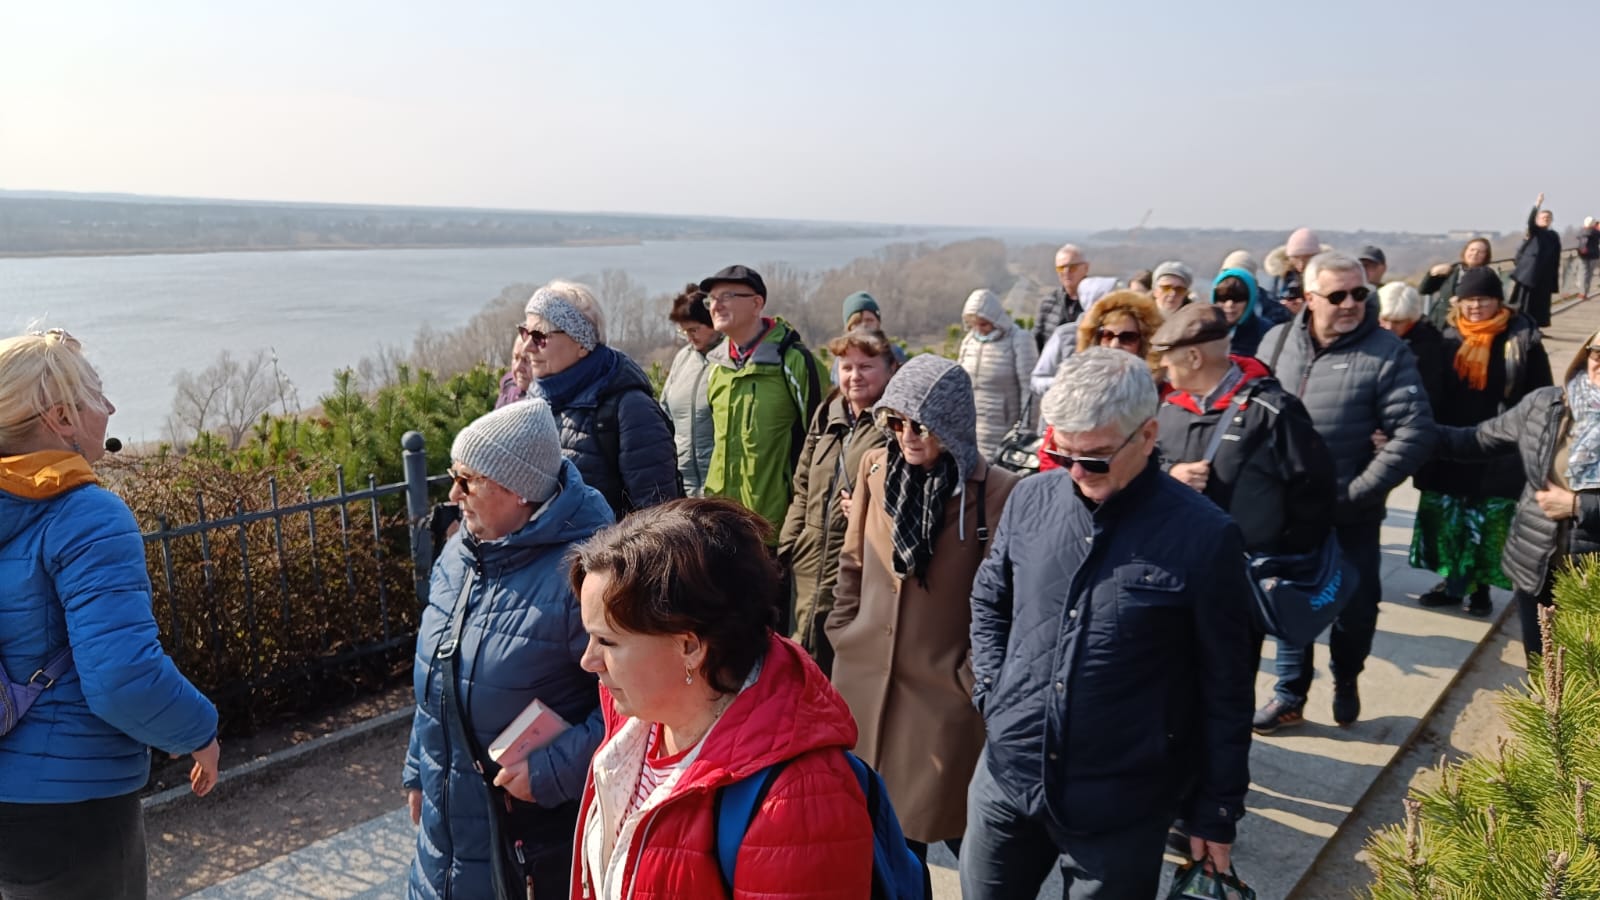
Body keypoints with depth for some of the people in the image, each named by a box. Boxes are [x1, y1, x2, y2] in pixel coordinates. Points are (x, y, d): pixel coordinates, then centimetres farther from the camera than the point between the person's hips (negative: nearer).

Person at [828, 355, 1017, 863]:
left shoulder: (998, 492, -16)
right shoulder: (875, 467, -1)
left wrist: (977, 675, -8)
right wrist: (843, 631, 11)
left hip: (945, 689, -4)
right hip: (865, 677, 5)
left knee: (957, 829, 10)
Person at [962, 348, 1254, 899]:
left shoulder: (1204, 537, -13)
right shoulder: (1030, 500, -3)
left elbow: (1224, 689, -6)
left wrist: (1218, 810, -1)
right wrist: (993, 694, 3)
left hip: (1121, 806, -3)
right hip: (1005, 777, 4)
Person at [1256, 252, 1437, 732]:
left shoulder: (1386, 352, -10)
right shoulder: (1277, 341, 1)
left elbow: (1415, 432, -14)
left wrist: (1355, 492, -17)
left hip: (1350, 515, -2)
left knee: (1355, 605, 12)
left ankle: (1346, 681, 40)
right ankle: (1289, 696, 29)